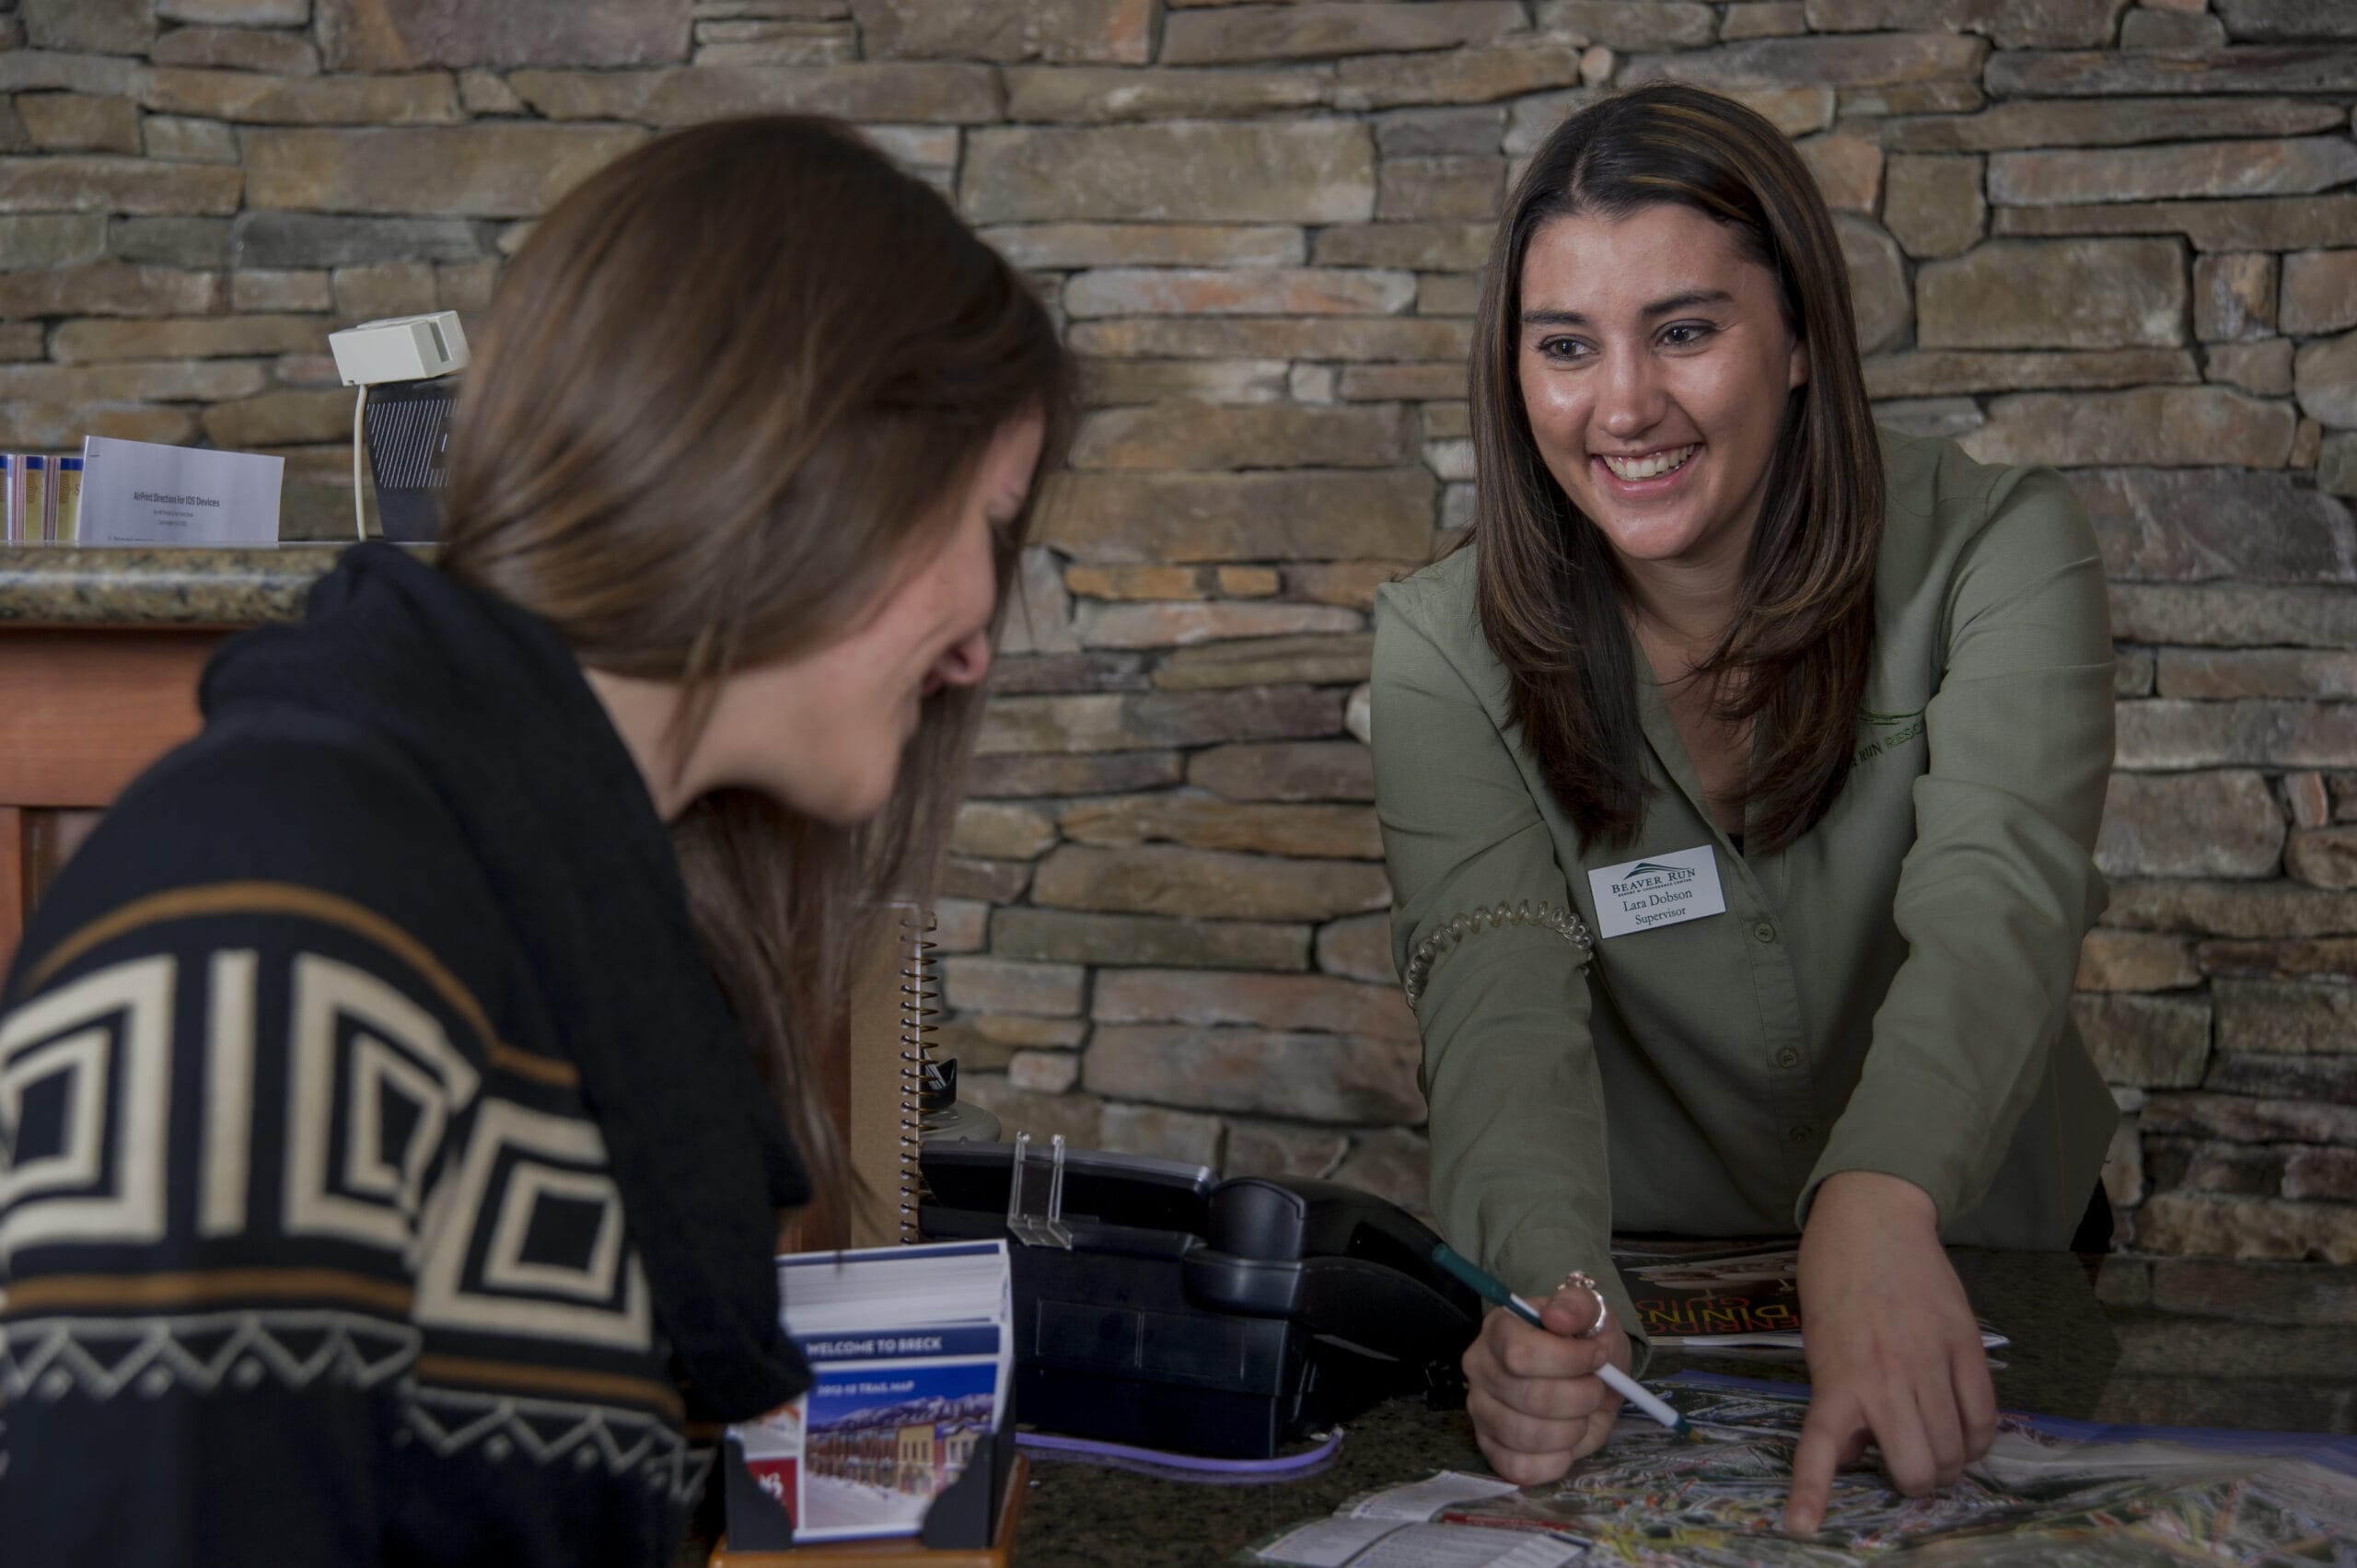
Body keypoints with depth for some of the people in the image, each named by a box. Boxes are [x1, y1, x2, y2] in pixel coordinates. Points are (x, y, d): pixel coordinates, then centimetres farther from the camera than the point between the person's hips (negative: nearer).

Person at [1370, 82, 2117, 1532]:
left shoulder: (1997, 554, -11)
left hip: (1981, 1272, -1)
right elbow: (1503, 1003, -20)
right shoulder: (1450, 649, -8)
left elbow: (1996, 899, -27)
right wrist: (1559, 1302, -41)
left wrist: (1879, 1204, -48)